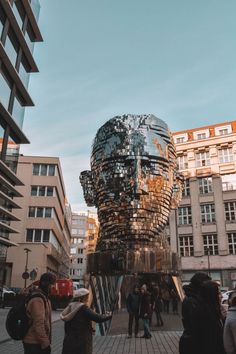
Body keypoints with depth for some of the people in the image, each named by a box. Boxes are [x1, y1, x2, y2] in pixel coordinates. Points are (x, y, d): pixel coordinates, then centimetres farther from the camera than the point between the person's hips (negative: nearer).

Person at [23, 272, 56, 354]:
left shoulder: (43, 297, 12)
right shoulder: (38, 300, -21)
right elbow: (39, 324, -25)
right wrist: (45, 343, -20)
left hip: (36, 341, 9)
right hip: (34, 343, -9)